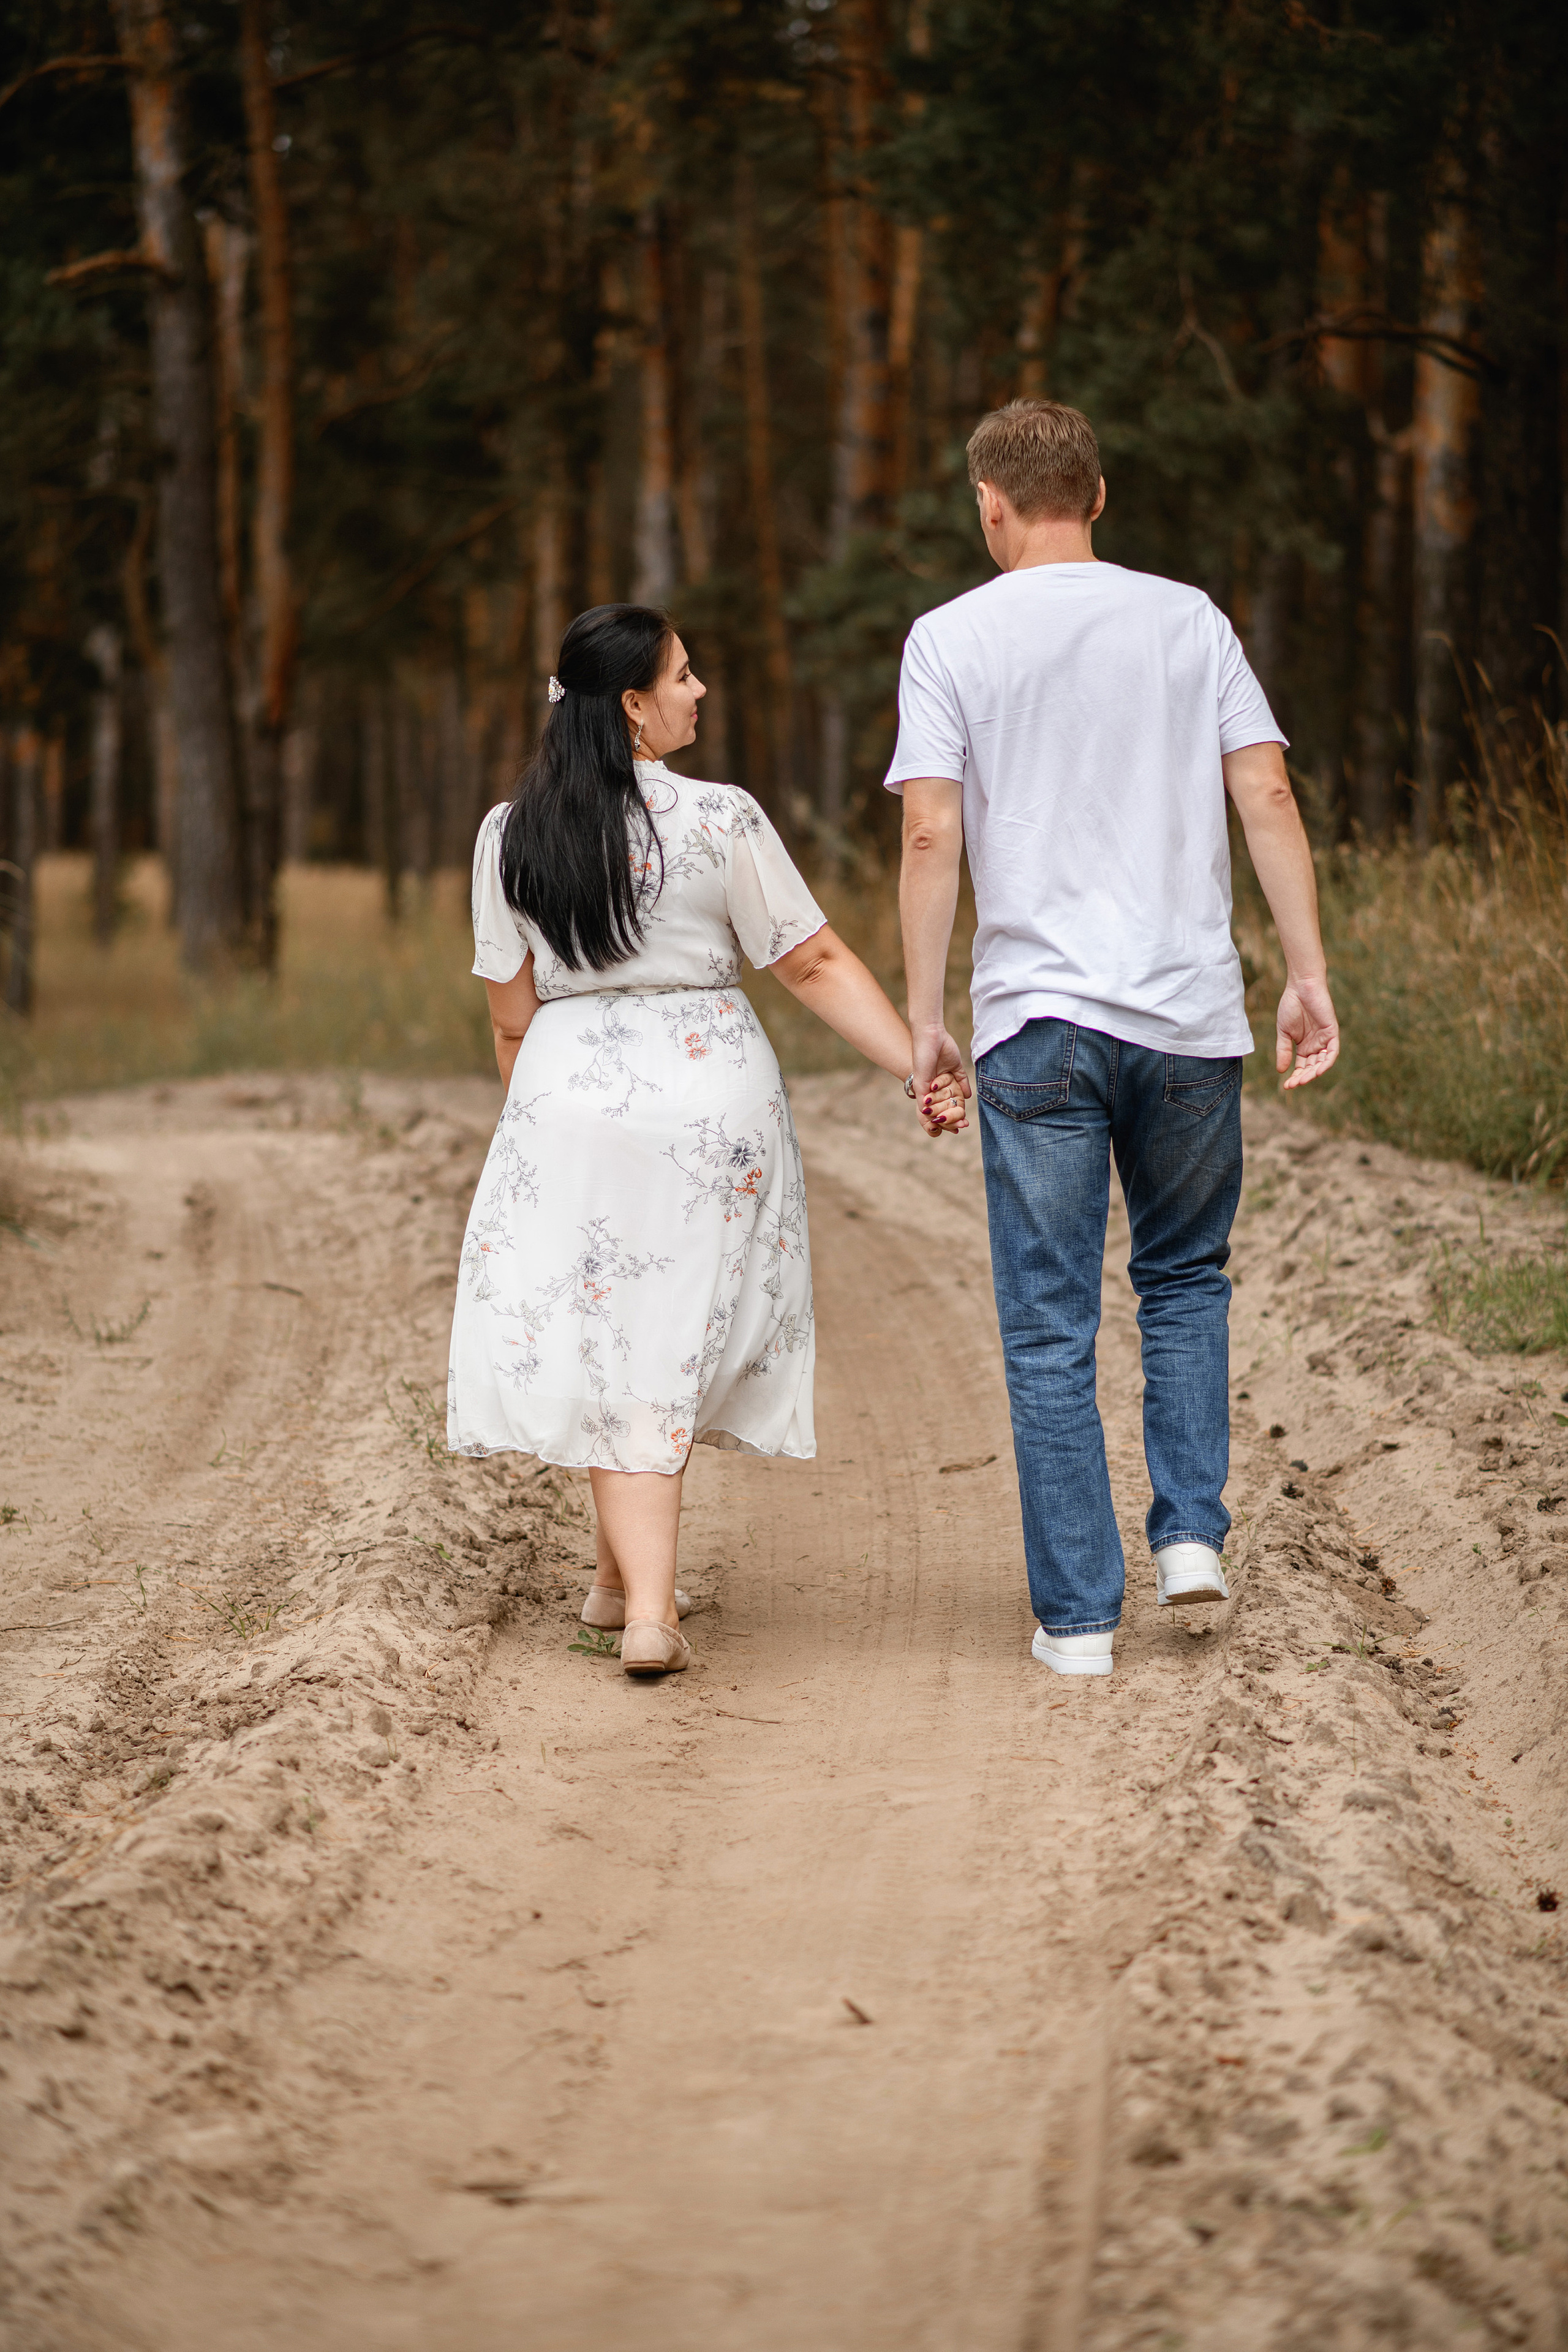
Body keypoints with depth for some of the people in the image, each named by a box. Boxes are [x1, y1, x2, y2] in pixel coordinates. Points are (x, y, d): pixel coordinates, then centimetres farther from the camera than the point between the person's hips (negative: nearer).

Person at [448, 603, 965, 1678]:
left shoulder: (510, 836, -1)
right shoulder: (722, 821, -9)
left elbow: (512, 1015, 6)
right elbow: (817, 965, -7)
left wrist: (538, 1129, 19)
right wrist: (922, 1066, -3)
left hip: (571, 1096, 1)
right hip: (711, 1094, -1)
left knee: (612, 1350, 7)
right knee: (677, 1335, 13)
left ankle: (640, 1596, 1)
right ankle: (630, 1583, 20)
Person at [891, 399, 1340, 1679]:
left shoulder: (952, 640, 1)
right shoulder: (1191, 622, 7)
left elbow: (933, 837, -6)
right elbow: (1267, 798, 1)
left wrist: (926, 1020, -1)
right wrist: (1309, 975, 4)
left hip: (1037, 1023, -2)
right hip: (1191, 1017, 2)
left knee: (1050, 1330, 4)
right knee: (1185, 1278, 22)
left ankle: (1078, 1614, 5)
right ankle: (1191, 1531, 8)